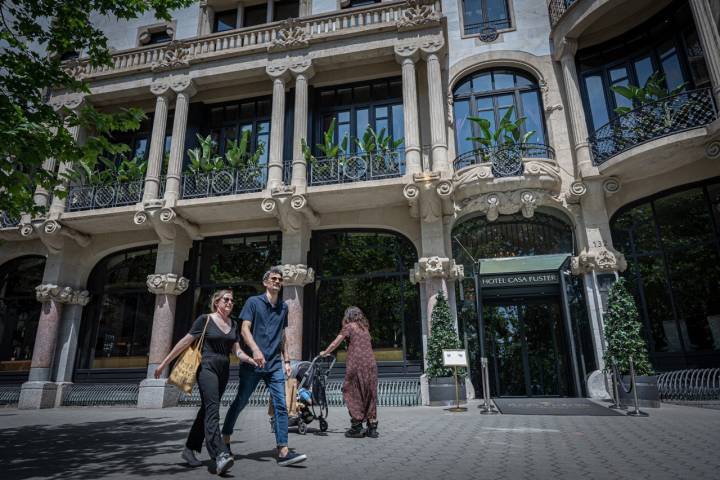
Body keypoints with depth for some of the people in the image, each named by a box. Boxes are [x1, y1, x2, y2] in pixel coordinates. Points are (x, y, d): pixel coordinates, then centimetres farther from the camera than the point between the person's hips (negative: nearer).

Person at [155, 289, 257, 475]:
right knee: (212, 410, -18)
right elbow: (185, 342, -3)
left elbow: (237, 351, 10)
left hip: (224, 370, 6)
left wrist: (251, 360, -9)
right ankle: (220, 456, -29)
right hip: (207, 367, -6)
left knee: (206, 410, 11)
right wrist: (164, 363, -2)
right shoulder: (205, 320, -3)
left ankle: (189, 449, 24)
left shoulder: (233, 325, 13)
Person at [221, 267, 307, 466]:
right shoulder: (253, 302, 1)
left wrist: (286, 360, 15)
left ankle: (283, 452, -4)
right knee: (240, 402, 8)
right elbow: (245, 328, -8)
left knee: (281, 405, -5)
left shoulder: (283, 307, 14)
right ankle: (225, 441, 29)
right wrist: (255, 350, -24)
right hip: (253, 362, -3)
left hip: (275, 364, 4)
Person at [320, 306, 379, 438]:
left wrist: (324, 353, 24)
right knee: (370, 395, 10)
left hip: (356, 362, -5)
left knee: (353, 393, 5)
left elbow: (334, 344, 8)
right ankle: (372, 427, 11)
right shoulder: (365, 328, 20)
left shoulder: (349, 327, 5)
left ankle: (356, 427, 5)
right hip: (370, 362, 5)